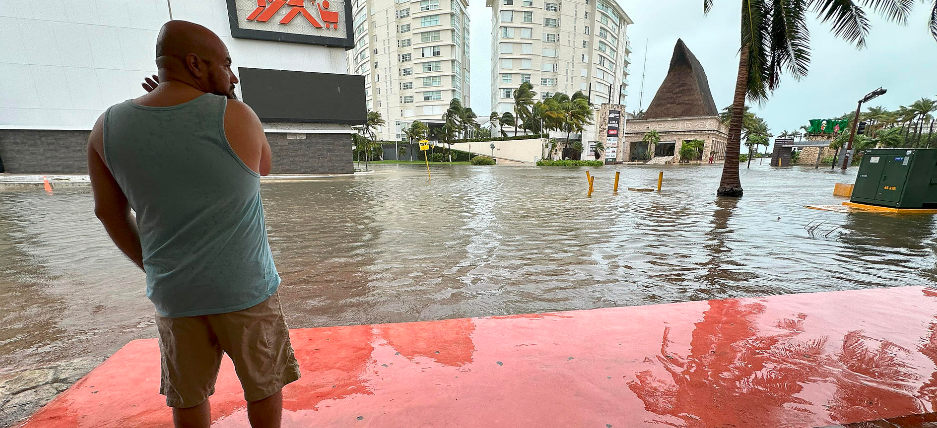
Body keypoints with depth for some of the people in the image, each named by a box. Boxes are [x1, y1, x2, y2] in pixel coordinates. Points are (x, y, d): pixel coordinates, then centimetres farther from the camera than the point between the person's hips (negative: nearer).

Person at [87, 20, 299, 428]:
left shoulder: (108, 127, -3)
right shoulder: (236, 116, -15)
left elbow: (109, 211, 7)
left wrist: (151, 266, 19)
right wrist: (226, 105, 2)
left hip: (172, 293, 4)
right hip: (245, 288, -4)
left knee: (189, 394, 23)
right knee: (264, 383, 18)